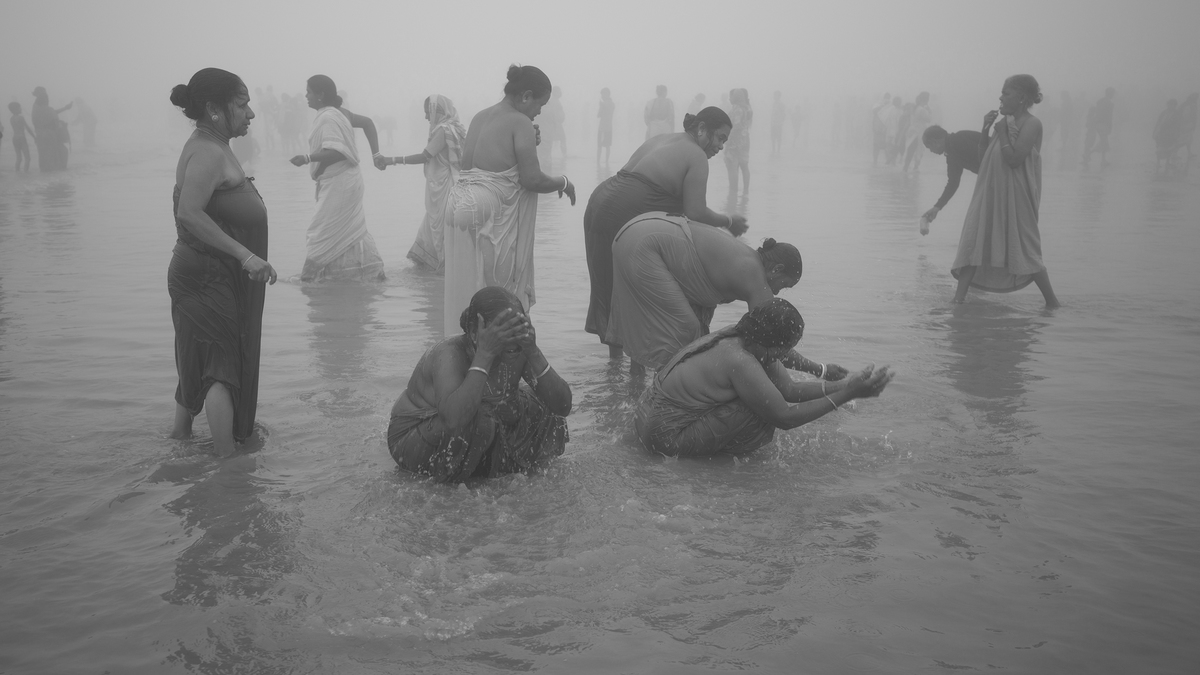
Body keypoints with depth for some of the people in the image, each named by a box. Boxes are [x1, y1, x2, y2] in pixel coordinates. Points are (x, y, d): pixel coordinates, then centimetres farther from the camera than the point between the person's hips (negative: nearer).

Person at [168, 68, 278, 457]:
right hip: (209, 277, -10)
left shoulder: (213, 148, 13)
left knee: (200, 365, 20)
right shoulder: (209, 152, -19)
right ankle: (229, 462, -3)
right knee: (223, 367, -7)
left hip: (206, 276, 10)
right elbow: (189, 213, -32)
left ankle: (179, 439, 34)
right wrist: (245, 255, -33)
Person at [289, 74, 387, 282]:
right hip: (345, 181, 10)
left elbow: (337, 152, -29)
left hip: (338, 184, -10)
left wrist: (307, 159, -29)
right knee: (351, 231, 15)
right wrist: (376, 154, 11)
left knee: (323, 233, -2)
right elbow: (367, 122, 14)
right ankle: (373, 272, 19)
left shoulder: (327, 118, -19)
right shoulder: (338, 112, 9)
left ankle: (311, 277, 6)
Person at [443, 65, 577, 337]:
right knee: (502, 291, 2)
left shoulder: (479, 117, 15)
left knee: (467, 289, 13)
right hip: (493, 216, -7)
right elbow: (532, 180, -14)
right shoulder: (520, 122, -8)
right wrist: (564, 182, 4)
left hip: (462, 204, 8)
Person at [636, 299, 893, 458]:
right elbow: (785, 417, -21)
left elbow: (788, 388, 1)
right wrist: (847, 395, -21)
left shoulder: (740, 338, 1)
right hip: (665, 436, -10)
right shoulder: (740, 363, -27)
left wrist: (842, 385, -8)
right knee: (767, 411, -18)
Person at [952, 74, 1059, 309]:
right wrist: (985, 129, 3)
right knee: (973, 244, -1)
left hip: (1015, 198, -7)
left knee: (1025, 250, -1)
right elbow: (983, 159, 14)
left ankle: (1052, 302, 14)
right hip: (991, 195, 7)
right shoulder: (1005, 123, 12)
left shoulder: (1031, 124, -11)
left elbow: (1014, 159, -22)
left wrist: (1002, 131, -14)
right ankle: (959, 297, 0)